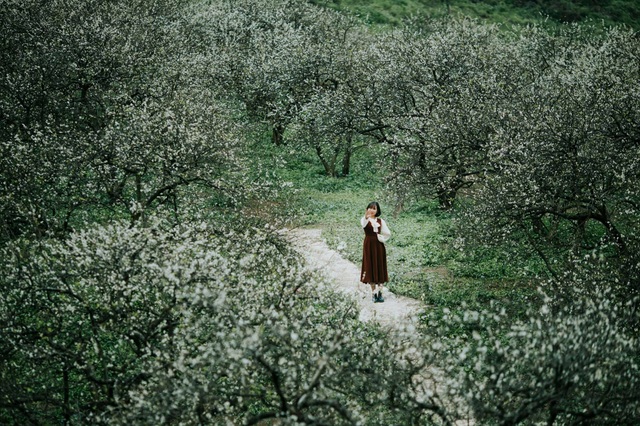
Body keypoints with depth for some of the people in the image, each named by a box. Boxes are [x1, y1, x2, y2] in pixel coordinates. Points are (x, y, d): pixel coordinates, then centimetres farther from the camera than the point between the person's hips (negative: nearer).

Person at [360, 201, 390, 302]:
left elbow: (388, 233, 10)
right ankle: (373, 293, 3)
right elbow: (363, 224, -29)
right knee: (370, 268, -2)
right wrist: (366, 217, -50)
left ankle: (379, 292, 8)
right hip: (368, 245, -2)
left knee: (380, 268, 2)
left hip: (379, 246, 2)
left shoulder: (381, 221, 6)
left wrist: (381, 238, -5)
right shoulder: (365, 220, -3)